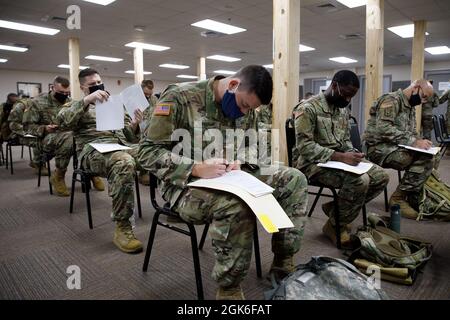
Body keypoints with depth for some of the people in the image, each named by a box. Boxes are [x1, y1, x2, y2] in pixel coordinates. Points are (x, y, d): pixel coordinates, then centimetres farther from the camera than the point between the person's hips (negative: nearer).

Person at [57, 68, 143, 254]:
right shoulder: (77, 106, 18)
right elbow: (63, 121, -7)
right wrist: (86, 101, -19)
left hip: (122, 145, 4)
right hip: (94, 150, -4)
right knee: (124, 163, -40)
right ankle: (122, 227, -32)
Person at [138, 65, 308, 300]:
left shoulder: (245, 108, 4)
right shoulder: (179, 97, -15)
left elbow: (251, 147, 17)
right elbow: (149, 152, -16)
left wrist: (240, 162, -8)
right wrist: (197, 168, -28)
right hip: (187, 185, -6)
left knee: (294, 179, -7)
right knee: (238, 204, -38)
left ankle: (284, 264, 3)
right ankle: (229, 289, -16)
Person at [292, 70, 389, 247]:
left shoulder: (344, 110, 12)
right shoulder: (308, 108, -15)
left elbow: (346, 140, 18)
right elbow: (304, 146, -23)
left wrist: (352, 153, -6)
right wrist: (340, 156, -29)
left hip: (339, 159, 9)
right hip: (313, 162, -8)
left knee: (381, 177, -4)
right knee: (360, 180, -28)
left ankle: (335, 207, 6)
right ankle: (336, 226, -6)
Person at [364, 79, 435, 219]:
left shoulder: (411, 107, 18)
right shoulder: (391, 100, -12)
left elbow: (412, 132, 22)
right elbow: (383, 129, -25)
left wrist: (420, 142, -2)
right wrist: (413, 142, -27)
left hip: (397, 148, 9)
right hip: (379, 148, -8)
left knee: (428, 159, -14)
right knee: (422, 159, -24)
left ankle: (413, 199, -5)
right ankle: (399, 198, -12)